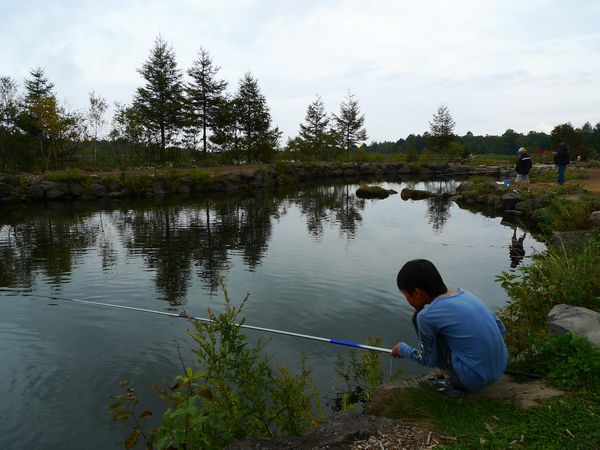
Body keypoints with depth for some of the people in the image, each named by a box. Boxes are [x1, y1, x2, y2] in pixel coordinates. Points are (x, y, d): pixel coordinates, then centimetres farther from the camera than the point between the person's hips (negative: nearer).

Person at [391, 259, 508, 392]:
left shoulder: (427, 316, -15)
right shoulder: (464, 294, 5)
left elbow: (429, 360, -3)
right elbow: (500, 327, 12)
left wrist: (402, 349, 14)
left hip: (474, 379, -7)